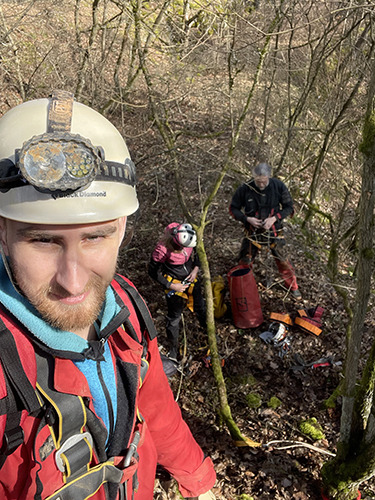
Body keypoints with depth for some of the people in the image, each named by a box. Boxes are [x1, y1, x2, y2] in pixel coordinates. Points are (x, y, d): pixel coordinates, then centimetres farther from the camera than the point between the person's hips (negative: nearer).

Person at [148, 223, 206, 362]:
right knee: (174, 317, 11)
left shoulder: (186, 236, -20)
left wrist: (196, 268, -9)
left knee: (200, 306, 22)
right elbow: (153, 272, -19)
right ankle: (173, 350, 32)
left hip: (191, 278, 5)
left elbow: (196, 252, 4)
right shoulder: (163, 249, -34)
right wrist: (171, 286, -19)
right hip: (174, 284, -5)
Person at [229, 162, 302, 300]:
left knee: (282, 260, 9)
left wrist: (274, 218, -18)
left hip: (274, 230, 1)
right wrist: (247, 219, -20)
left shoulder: (278, 186, -13)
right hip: (253, 231, 0)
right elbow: (233, 208, -4)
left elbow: (289, 207, -2)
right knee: (245, 262, 6)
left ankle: (293, 287, 32)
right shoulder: (245, 189, -16)